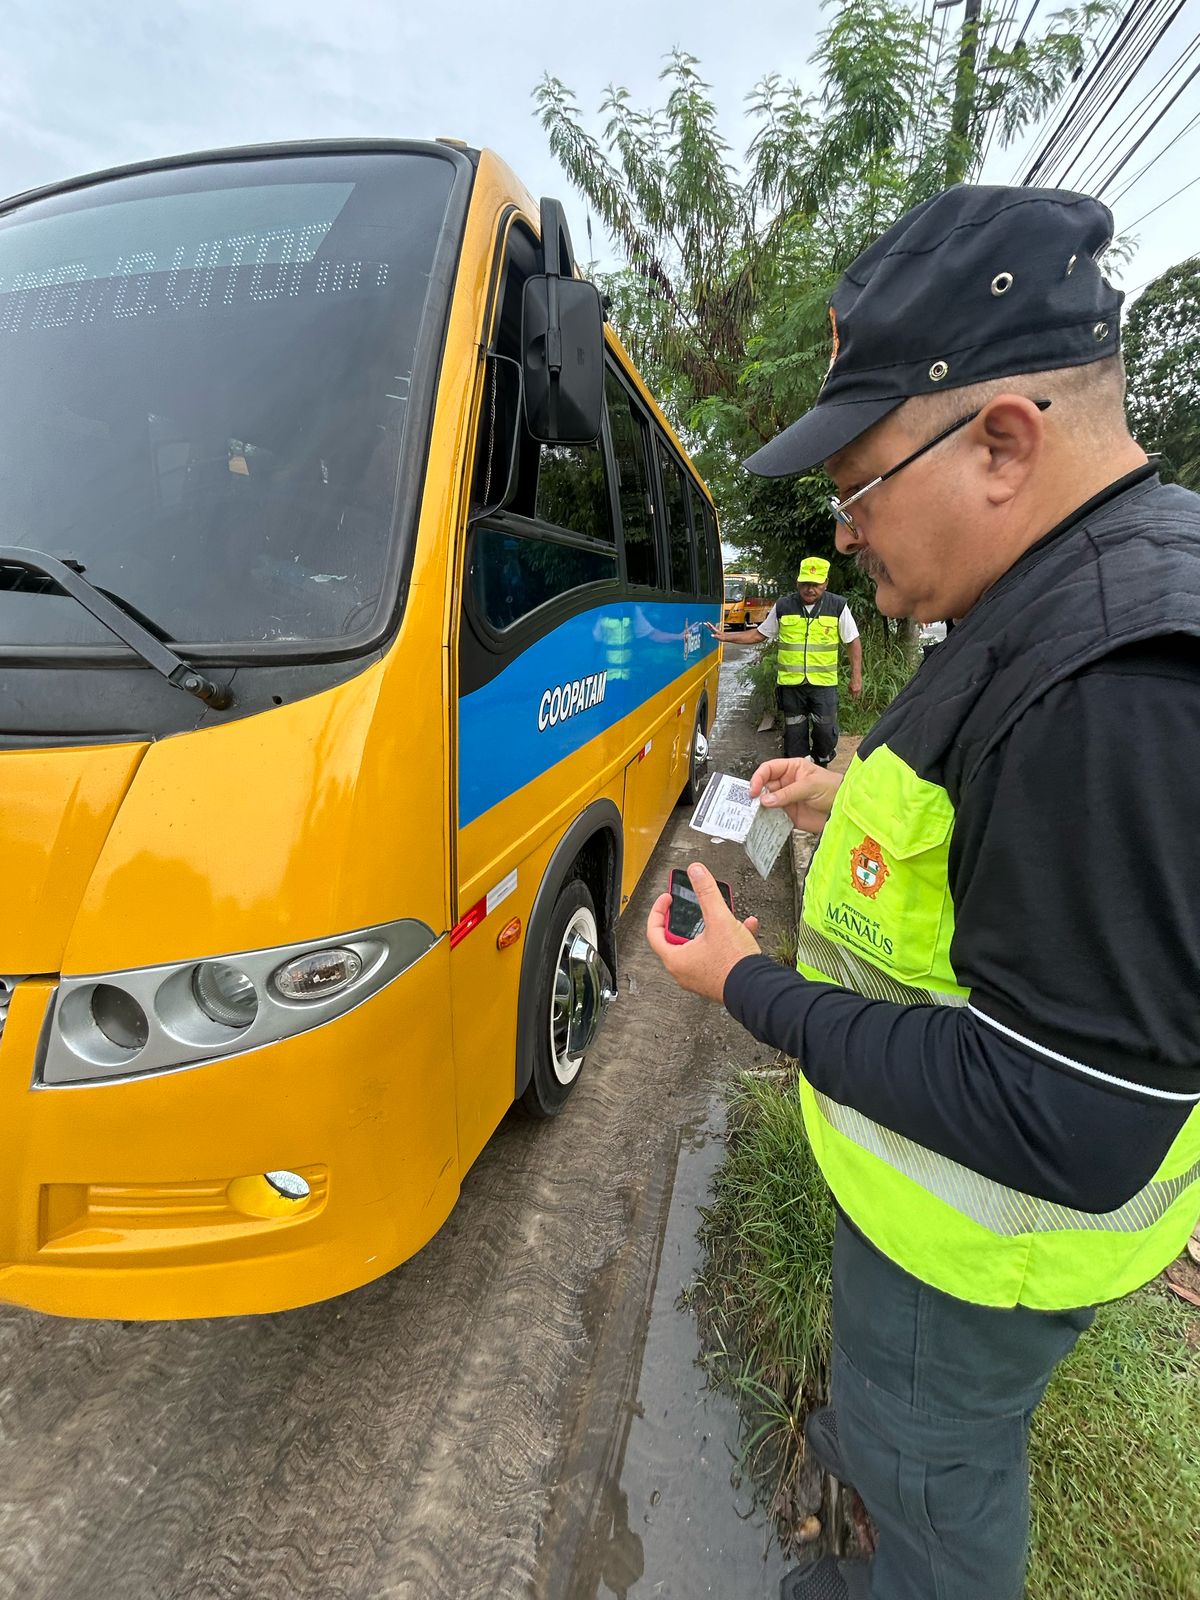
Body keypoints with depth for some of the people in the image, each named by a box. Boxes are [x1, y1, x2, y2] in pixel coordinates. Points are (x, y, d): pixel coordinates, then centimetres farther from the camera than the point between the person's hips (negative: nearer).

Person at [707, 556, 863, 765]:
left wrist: (856, 676, -1)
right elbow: (759, 634, 10)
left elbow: (853, 642, 4)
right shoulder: (783, 606, 4)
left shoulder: (838, 606, 0)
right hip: (791, 683, 2)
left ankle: (821, 769, 22)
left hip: (824, 683, -1)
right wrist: (725, 636, 0)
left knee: (826, 732, -3)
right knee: (794, 733, 9)